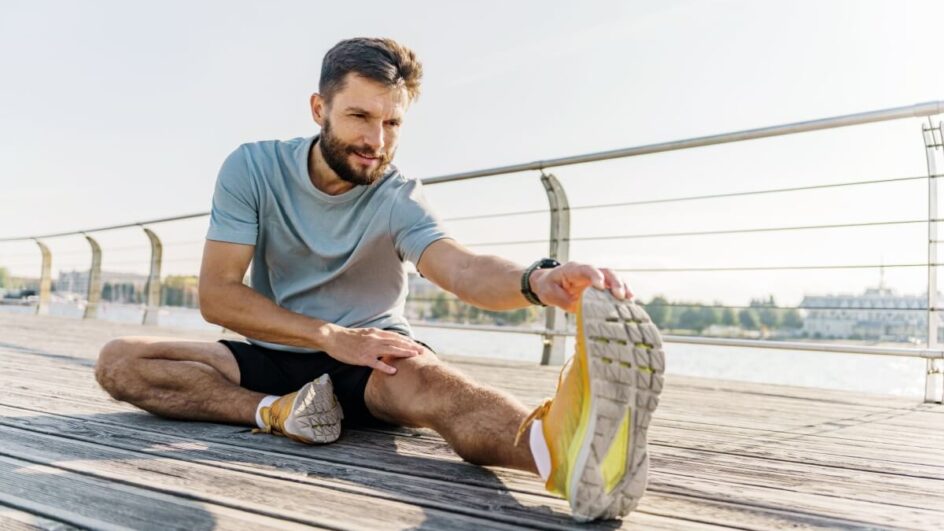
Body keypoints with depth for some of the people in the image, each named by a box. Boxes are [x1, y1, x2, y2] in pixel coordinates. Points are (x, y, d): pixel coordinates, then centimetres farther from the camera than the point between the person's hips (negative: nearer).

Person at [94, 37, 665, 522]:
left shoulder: (400, 201, -11)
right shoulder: (252, 168, -7)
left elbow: (464, 269, -31)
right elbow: (216, 294, -13)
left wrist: (538, 280, -55)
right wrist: (332, 337, -24)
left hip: (369, 359, -3)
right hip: (274, 356, 3)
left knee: (424, 376, -39)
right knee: (120, 360, -17)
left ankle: (564, 446, -68)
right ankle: (276, 411, -30)